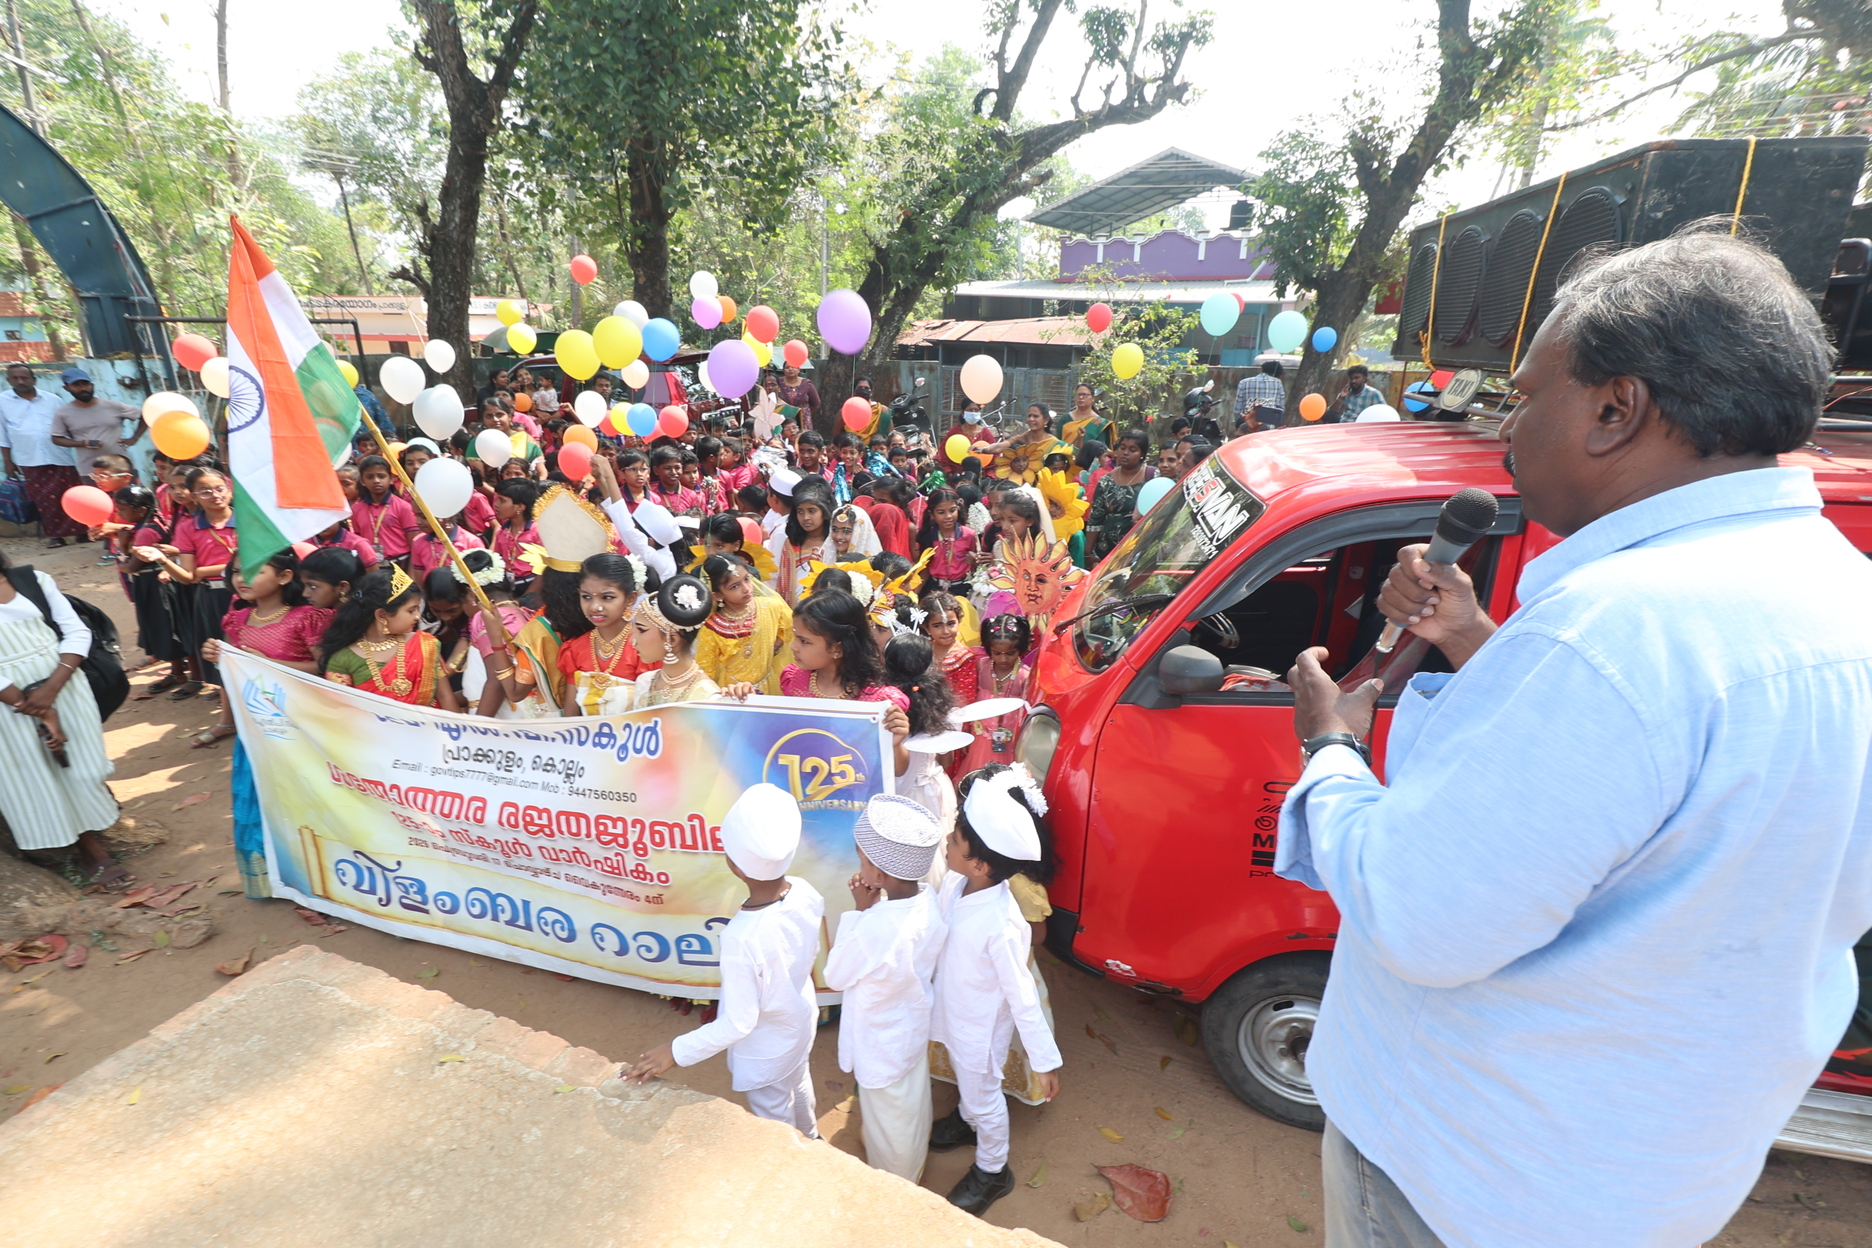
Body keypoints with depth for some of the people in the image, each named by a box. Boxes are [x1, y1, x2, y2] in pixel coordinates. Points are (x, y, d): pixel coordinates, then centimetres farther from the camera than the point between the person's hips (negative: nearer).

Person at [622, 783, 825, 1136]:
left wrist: (675, 1051, -19)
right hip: (801, 1018, 6)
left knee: (773, 1115, 25)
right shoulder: (806, 892, -25)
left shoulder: (742, 938, -43)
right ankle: (809, 1138, 64)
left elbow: (738, 1023, -30)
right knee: (799, 1082, 36)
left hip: (766, 1048, -6)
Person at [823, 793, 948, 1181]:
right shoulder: (928, 899, -20)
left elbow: (836, 976, -22)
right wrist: (874, 910, -15)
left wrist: (858, 911, -23)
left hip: (883, 1044, -7)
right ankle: (913, 1171, 59)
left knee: (887, 1123, 22)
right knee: (912, 1105, 32)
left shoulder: (875, 928, -42)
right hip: (914, 1028, 7)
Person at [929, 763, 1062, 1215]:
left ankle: (992, 1173, 49)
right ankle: (966, 1120, 65)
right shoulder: (953, 883, -21)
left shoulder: (1001, 925, -40)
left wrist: (1045, 1061, -20)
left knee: (983, 1097, 21)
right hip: (951, 1011, 6)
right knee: (964, 1078, 34)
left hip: (981, 1026, -6)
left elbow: (1022, 996, -29)